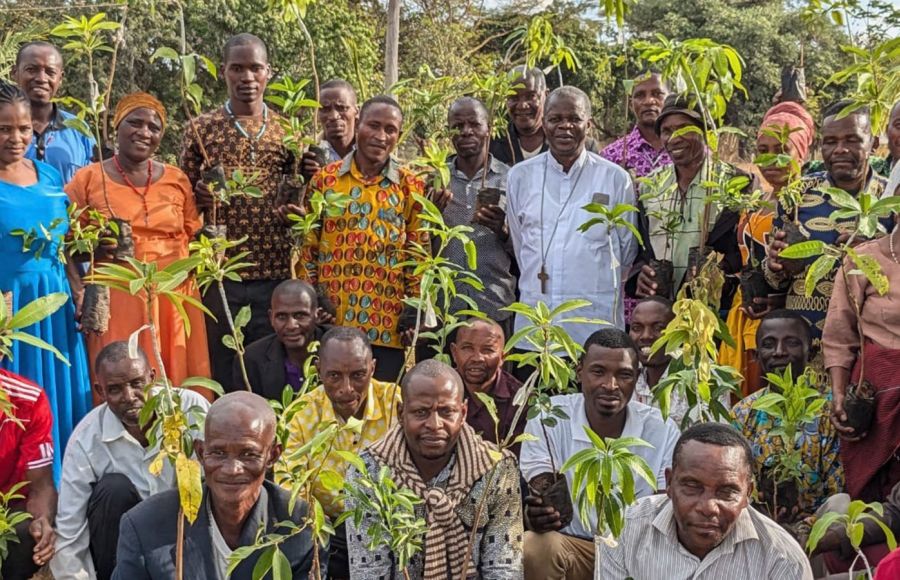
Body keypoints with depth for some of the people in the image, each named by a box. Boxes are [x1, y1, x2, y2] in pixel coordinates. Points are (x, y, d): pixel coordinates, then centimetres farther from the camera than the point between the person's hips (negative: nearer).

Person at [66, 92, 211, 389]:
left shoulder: (178, 180, 9)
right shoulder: (87, 180, 2)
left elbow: (193, 239, 16)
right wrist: (94, 246, -14)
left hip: (173, 300, 2)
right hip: (115, 300, -2)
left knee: (177, 390, 4)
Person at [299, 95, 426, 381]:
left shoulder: (410, 186, 5)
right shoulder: (325, 179, 4)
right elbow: (307, 245, 7)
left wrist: (415, 311, 0)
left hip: (387, 323, 0)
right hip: (331, 319, 0)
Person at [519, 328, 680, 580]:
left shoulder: (662, 430, -5)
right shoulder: (547, 418, -10)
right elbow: (540, 498, -14)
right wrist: (539, 515, -39)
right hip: (568, 545, -1)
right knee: (534, 548, -32)